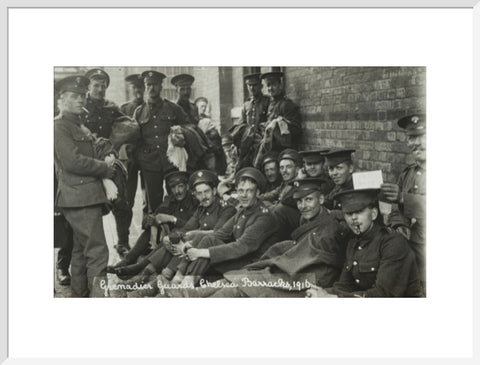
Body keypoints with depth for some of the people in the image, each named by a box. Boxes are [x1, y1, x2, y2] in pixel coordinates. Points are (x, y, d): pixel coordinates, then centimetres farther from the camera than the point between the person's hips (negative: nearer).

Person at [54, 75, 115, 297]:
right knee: (97, 251, -13)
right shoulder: (59, 126, -10)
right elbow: (72, 161, -19)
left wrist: (104, 163, 6)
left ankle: (80, 294, 27)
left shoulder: (79, 126, 20)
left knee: (81, 250, 17)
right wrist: (105, 167, -10)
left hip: (88, 195, 10)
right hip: (79, 196, -10)